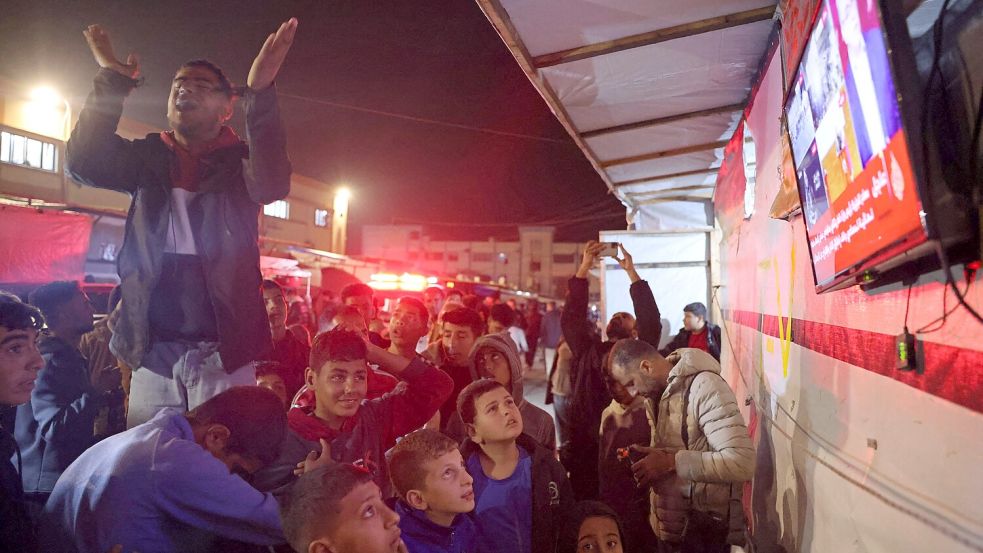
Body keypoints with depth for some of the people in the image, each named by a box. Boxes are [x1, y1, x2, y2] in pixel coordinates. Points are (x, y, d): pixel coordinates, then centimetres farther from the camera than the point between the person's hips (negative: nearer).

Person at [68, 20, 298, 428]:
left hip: (222, 351, -3)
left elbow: (273, 184, -19)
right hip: (152, 349, 3)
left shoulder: (240, 162, 3)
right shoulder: (149, 158, 12)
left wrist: (259, 93, -29)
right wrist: (111, 81, -8)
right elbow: (83, 163, -3)